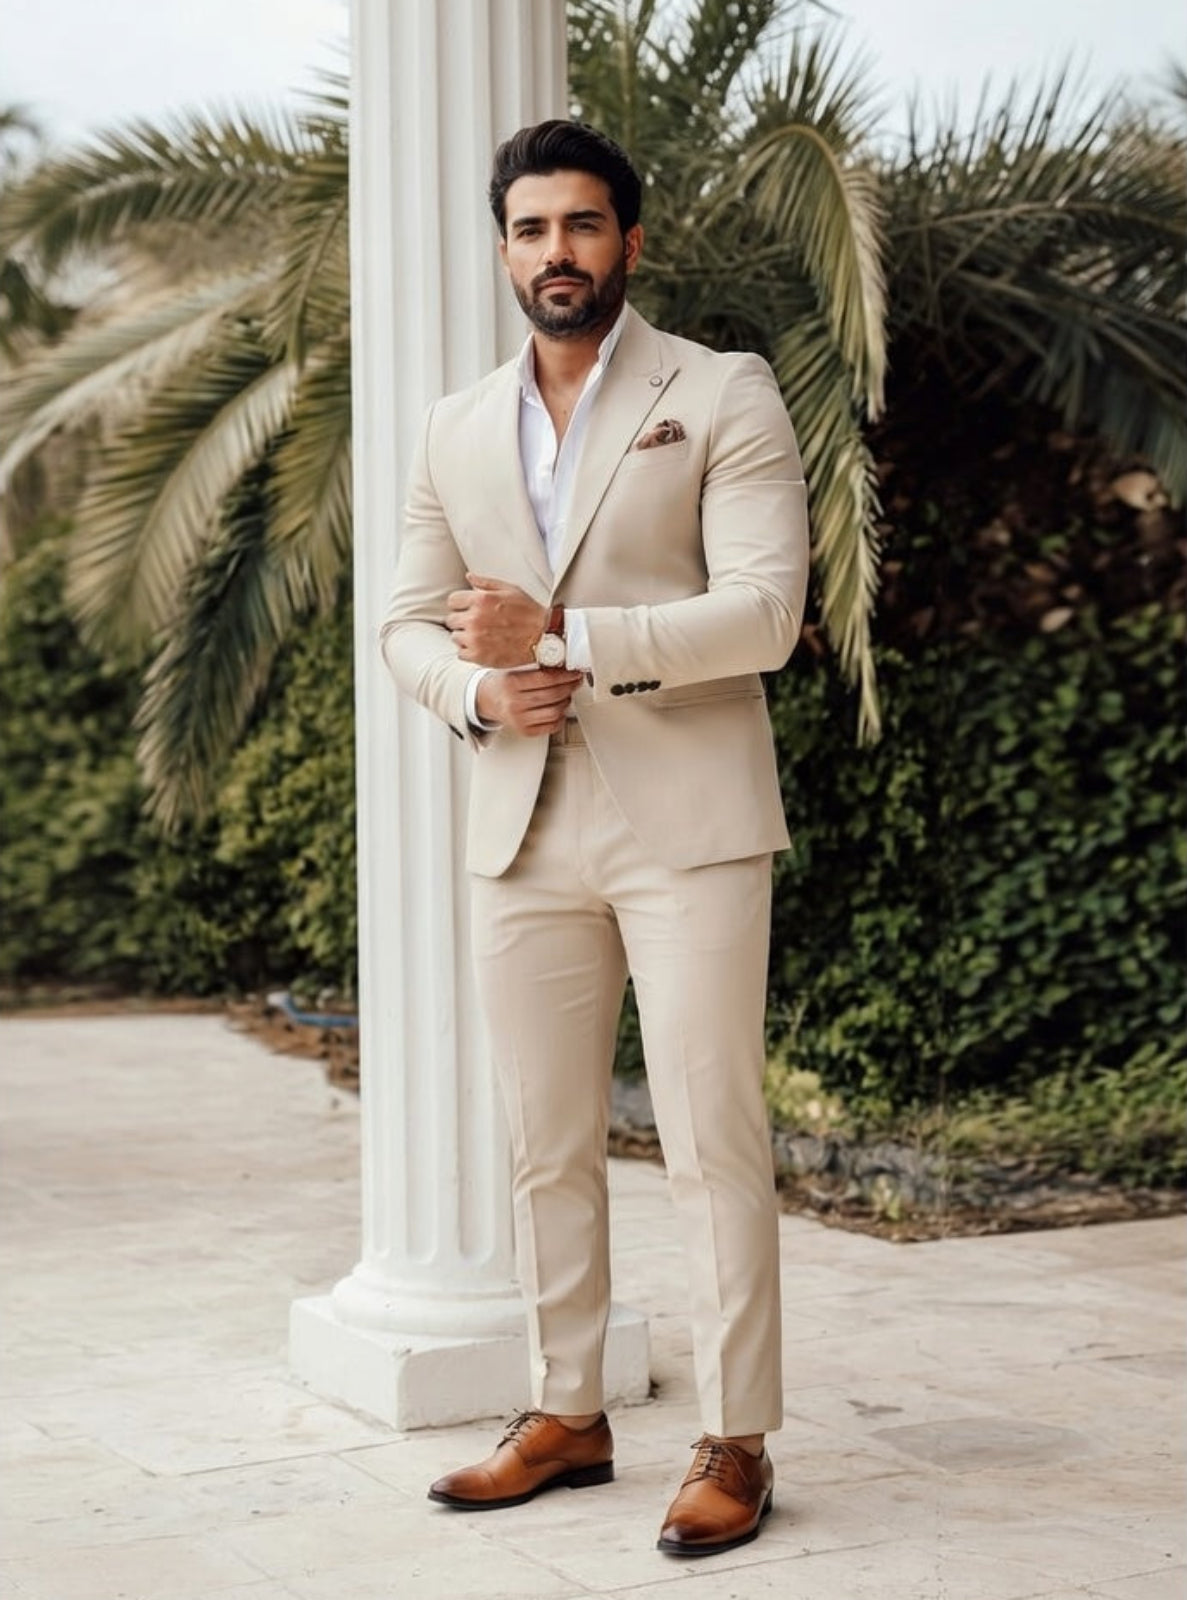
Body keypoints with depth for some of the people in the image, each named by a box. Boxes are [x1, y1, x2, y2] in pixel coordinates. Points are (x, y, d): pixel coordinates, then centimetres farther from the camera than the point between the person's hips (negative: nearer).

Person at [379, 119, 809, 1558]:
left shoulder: (725, 399, -1)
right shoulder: (455, 432, 14)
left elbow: (763, 614, -11)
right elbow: (408, 623, 15)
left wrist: (561, 639, -18)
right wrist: (479, 691, -8)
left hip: (688, 827, -5)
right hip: (524, 833, 5)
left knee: (712, 1144, -3)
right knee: (547, 1148, 10)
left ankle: (735, 1443, 6)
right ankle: (565, 1415, 23)